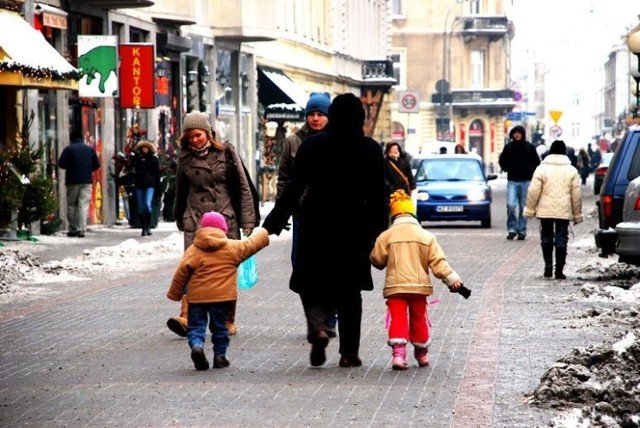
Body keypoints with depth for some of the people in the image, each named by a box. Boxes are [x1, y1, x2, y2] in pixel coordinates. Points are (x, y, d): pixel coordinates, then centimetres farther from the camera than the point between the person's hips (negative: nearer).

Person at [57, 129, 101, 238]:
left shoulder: (69, 149, -4)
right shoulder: (90, 149, 5)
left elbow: (61, 164, -7)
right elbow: (97, 165, 7)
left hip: (72, 181, -2)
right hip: (87, 181, 2)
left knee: (71, 205, 9)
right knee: (83, 205, 0)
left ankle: (73, 229, 8)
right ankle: (81, 230, -8)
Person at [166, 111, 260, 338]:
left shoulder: (226, 153, 1)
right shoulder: (185, 159, 9)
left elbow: (244, 187, 3)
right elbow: (181, 192, 21)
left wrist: (248, 221, -2)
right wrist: (181, 220, 23)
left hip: (225, 220, -1)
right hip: (196, 222, 1)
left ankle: (228, 322, 12)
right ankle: (186, 317, -24)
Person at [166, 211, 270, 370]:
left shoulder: (193, 250, 0)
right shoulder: (232, 247, 3)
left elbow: (182, 272, -3)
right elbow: (250, 245, 15)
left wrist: (175, 293, 7)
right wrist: (262, 233, 36)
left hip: (197, 297, -1)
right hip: (222, 296, 1)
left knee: (196, 325, 6)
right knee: (219, 326, 14)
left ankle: (196, 345, -20)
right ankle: (220, 355, 15)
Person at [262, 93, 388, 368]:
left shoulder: (312, 146, -2)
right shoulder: (371, 149, 0)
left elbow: (294, 188, -5)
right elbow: (378, 195, 0)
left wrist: (273, 223, -2)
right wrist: (379, 231, 7)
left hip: (316, 226, -1)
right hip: (354, 228, 1)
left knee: (312, 284, 10)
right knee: (349, 289, 9)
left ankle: (317, 328, -18)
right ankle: (349, 352, 7)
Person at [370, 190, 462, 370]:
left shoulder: (386, 236, -1)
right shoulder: (426, 236, 2)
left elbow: (377, 260, 4)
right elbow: (438, 261, -4)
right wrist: (451, 278, -5)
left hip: (395, 286, -2)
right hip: (419, 286, 2)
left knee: (398, 319, -3)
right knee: (419, 319, 15)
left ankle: (398, 353, -19)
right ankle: (422, 354, 27)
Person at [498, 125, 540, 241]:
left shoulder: (530, 147, 3)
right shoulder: (508, 147, 5)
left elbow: (536, 163, 8)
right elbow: (502, 162, 15)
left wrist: (529, 170, -7)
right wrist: (508, 168, -2)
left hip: (526, 181, 0)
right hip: (512, 181, 0)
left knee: (523, 207, 3)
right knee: (511, 205, -13)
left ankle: (522, 230, 10)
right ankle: (512, 229, -1)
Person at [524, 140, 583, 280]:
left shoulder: (542, 168, -2)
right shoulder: (571, 170, 2)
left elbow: (533, 191, -5)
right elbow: (576, 195, 3)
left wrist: (530, 209, 4)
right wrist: (577, 215, 11)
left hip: (545, 210, 0)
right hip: (564, 211, 0)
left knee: (546, 237, 12)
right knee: (561, 239, 2)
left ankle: (548, 264, 4)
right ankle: (559, 270, -1)